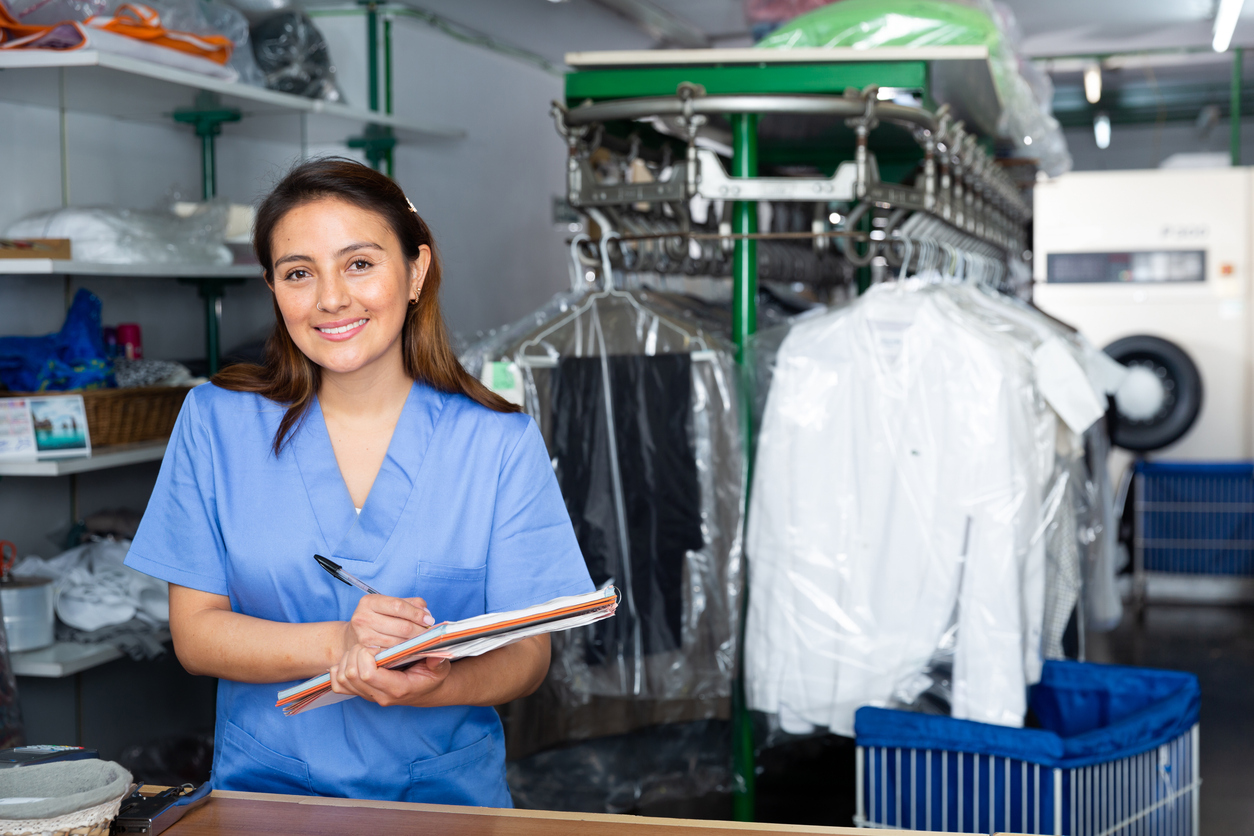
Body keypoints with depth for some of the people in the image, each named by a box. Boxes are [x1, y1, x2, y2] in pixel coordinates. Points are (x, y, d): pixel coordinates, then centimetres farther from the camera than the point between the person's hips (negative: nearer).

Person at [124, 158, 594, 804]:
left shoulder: (500, 442, 0)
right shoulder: (216, 421, 3)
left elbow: (529, 654, 0)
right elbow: (194, 632, 2)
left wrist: (436, 684, -23)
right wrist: (338, 643, -17)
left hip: (446, 794, -1)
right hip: (264, 789, 1)